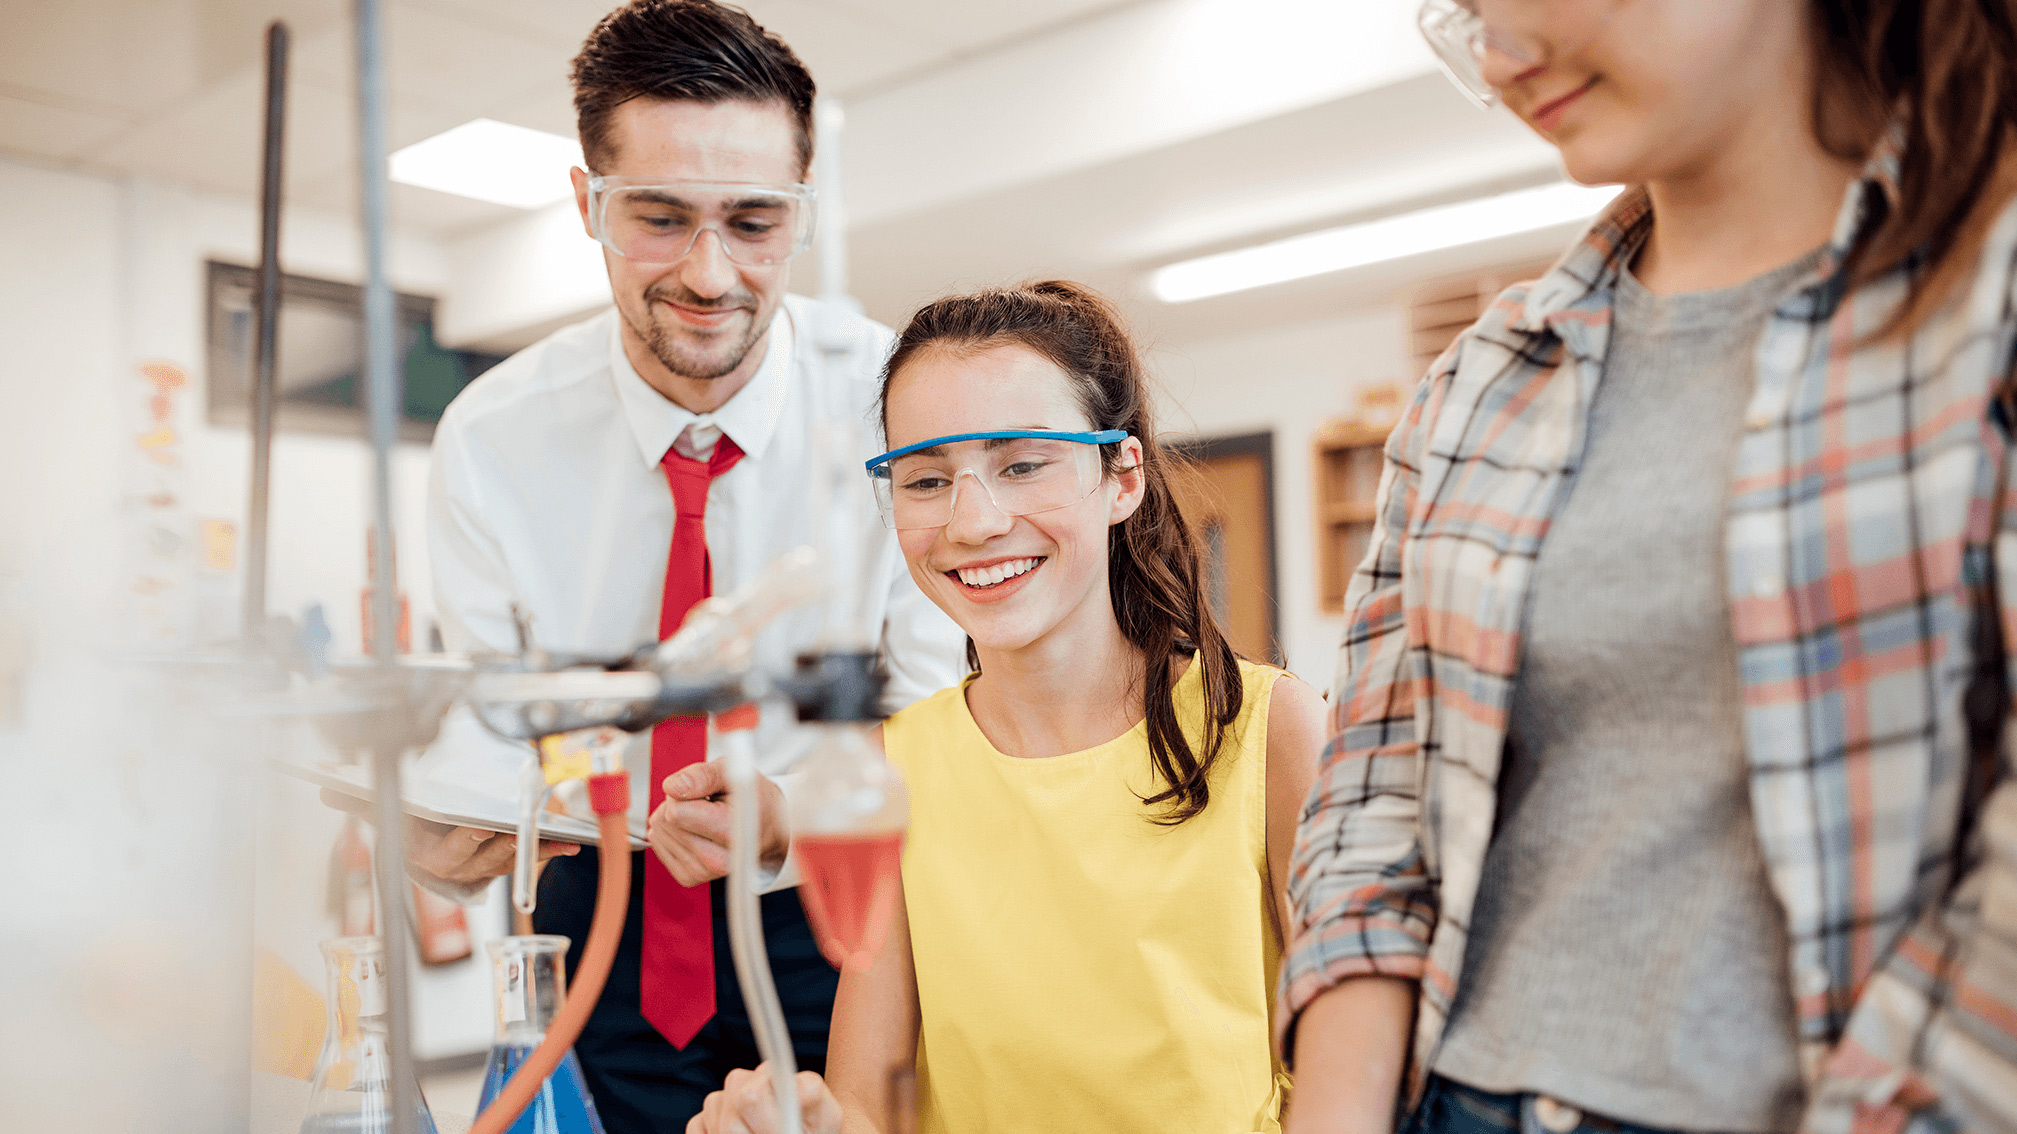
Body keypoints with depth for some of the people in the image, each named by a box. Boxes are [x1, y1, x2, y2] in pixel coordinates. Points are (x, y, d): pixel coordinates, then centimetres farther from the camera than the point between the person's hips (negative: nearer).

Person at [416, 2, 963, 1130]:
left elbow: (931, 698, -15)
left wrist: (797, 818, -34)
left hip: (834, 902, -1)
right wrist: (453, 830, -30)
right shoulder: (491, 437, -14)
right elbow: (494, 713, -7)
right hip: (604, 906, 1)